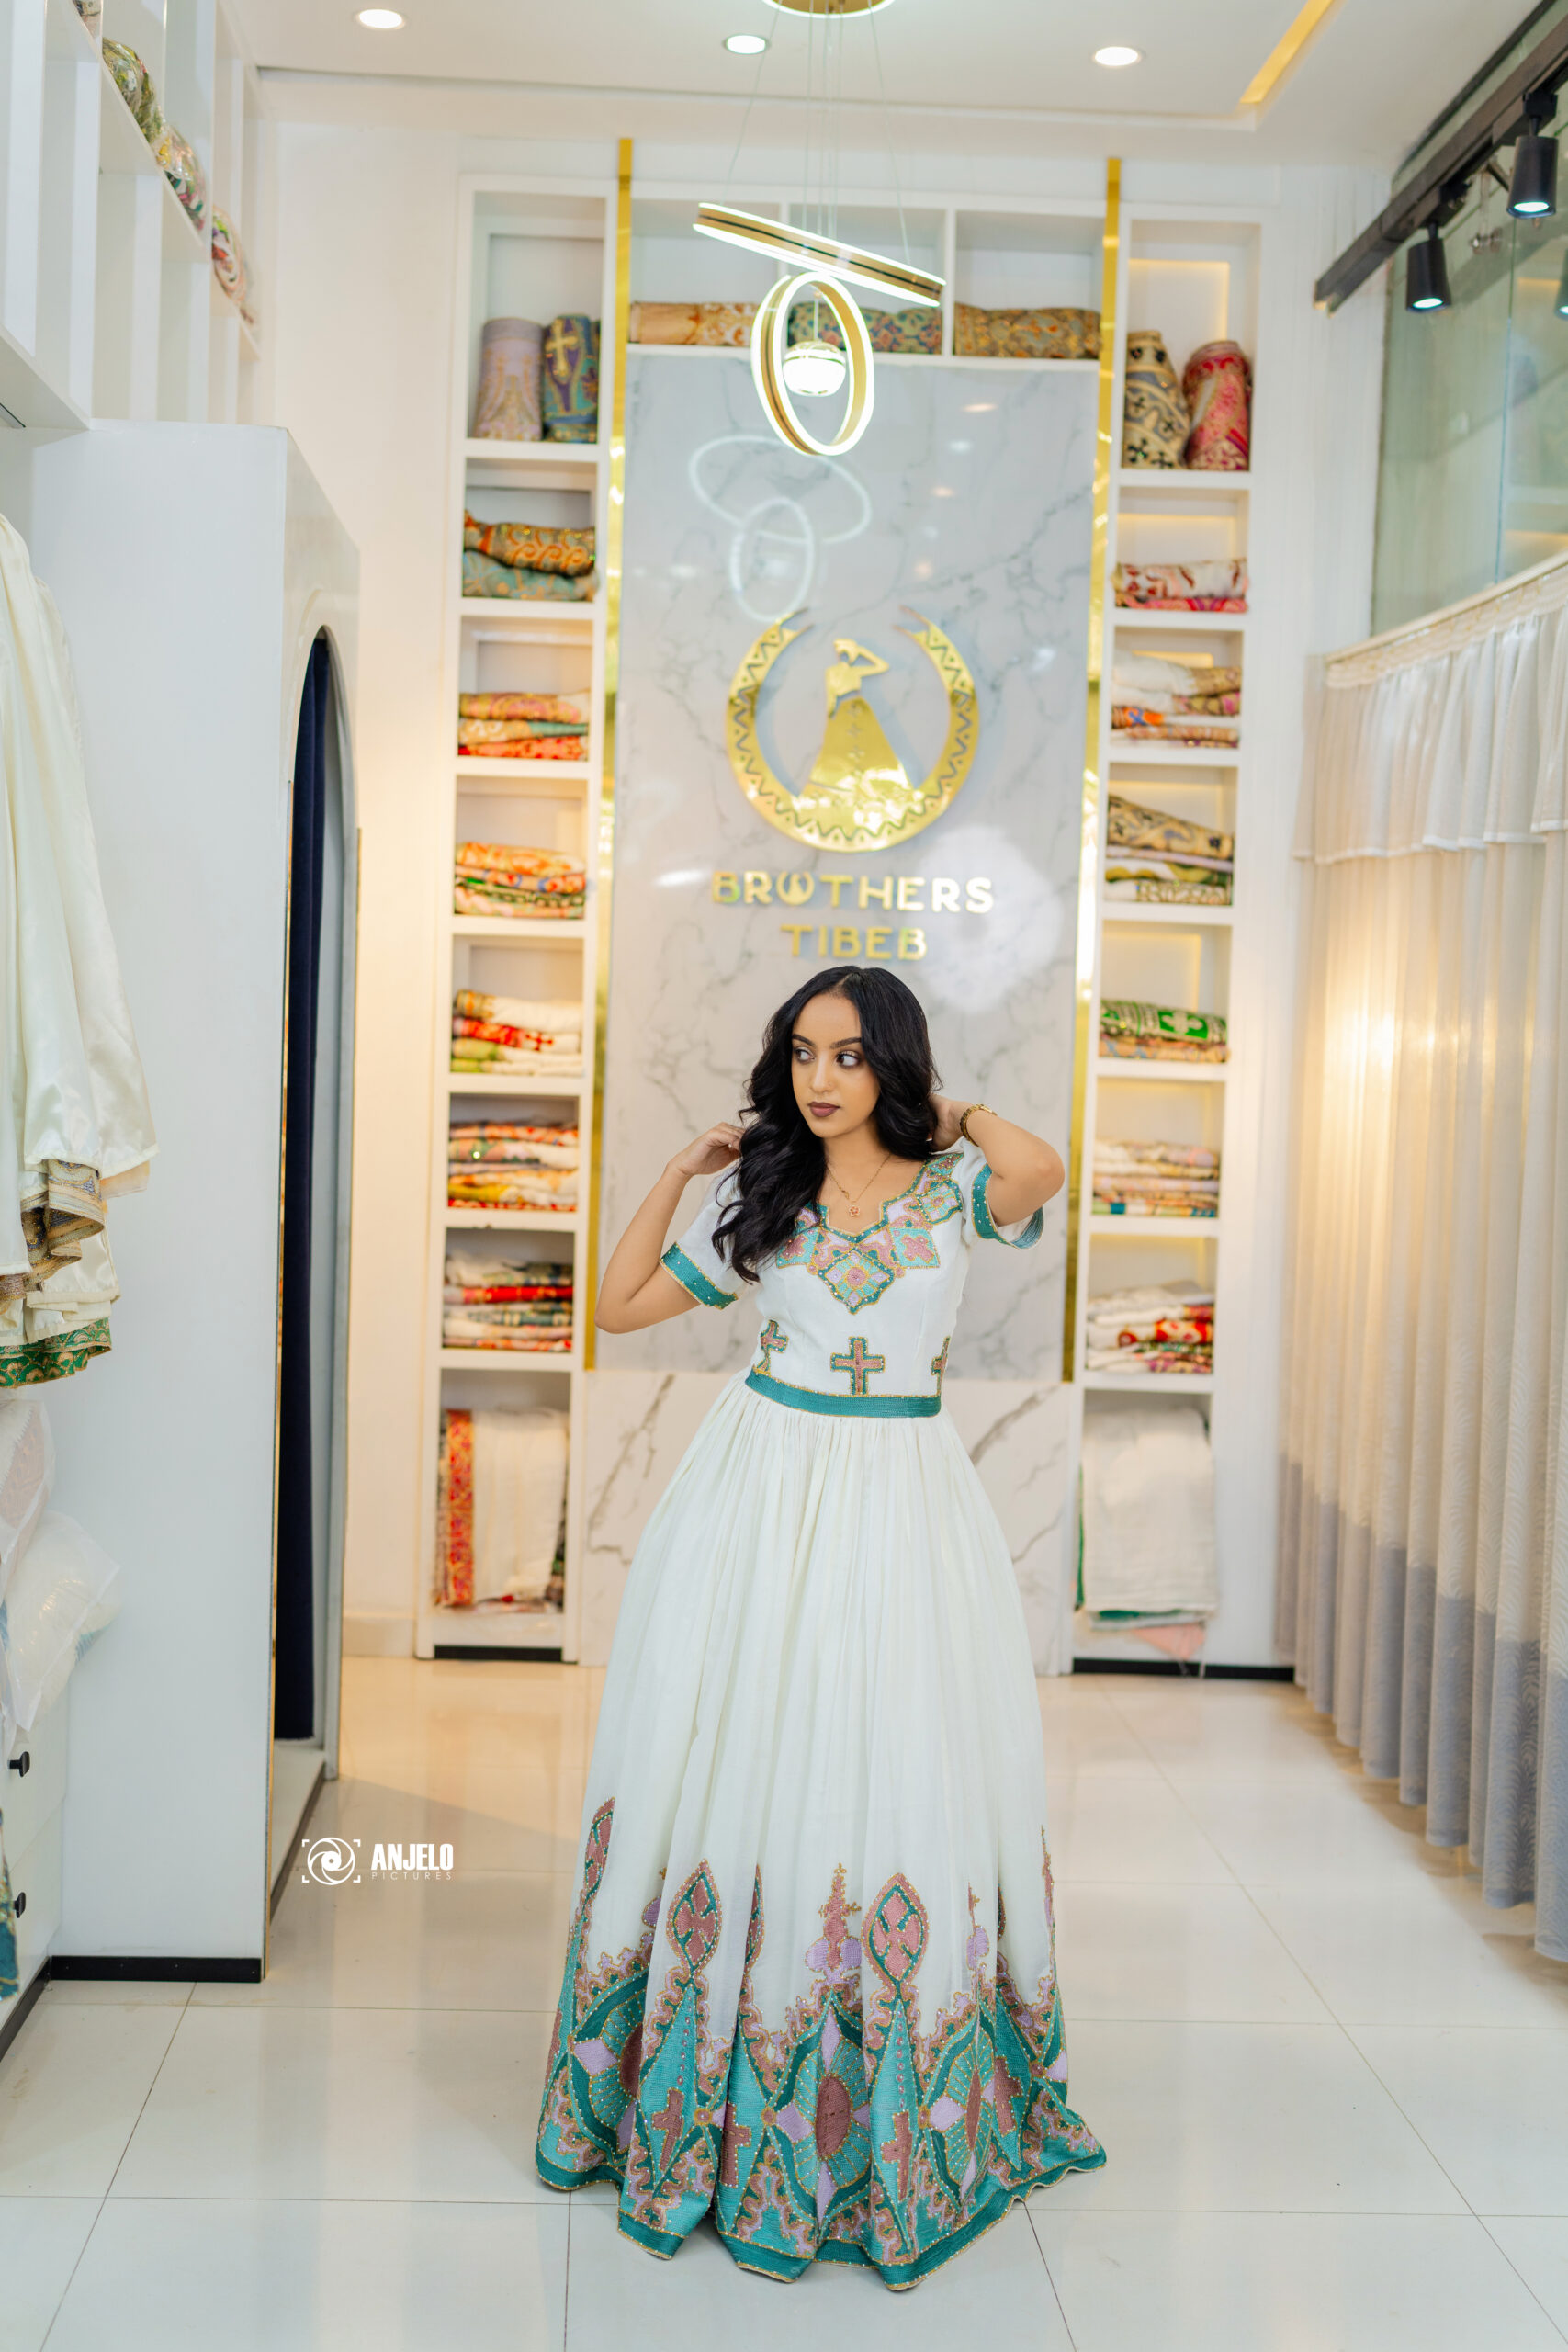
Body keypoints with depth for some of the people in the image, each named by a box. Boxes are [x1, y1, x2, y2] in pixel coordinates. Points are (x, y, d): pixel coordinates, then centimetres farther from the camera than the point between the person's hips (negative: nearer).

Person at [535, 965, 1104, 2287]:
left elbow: (1038, 1172, -24)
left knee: (888, 1779, 0)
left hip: (898, 1508, -2)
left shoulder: (951, 1186, -1)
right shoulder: (760, 1200, 7)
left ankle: (888, 2116, 16)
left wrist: (958, 1111, -6)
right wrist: (678, 1173, 9)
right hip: (762, 1495, 2)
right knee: (740, 1773, 5)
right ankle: (715, 2095, 21)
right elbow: (622, 1307, 12)